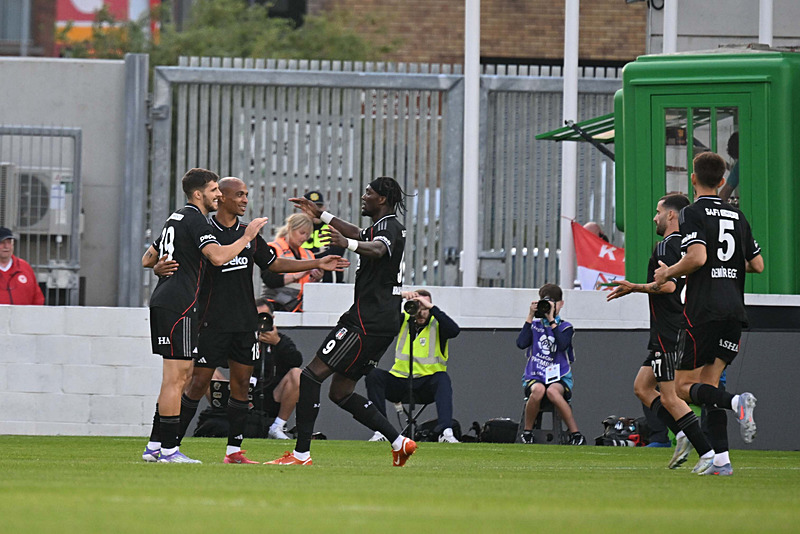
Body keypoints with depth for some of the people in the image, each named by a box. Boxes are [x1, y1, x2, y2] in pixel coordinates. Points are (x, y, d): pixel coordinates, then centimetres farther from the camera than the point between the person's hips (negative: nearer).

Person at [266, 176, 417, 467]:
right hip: (381, 324, 10)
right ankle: (399, 442, 9)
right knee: (340, 391, 13)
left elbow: (378, 248, -35)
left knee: (312, 374, -11)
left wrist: (347, 243, -54)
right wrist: (321, 215, 48)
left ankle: (301, 453, -14)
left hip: (367, 322, -10)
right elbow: (359, 234, 43)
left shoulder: (388, 226, -11)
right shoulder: (383, 226, 20)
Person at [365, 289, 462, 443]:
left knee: (443, 379, -34)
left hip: (427, 381, -2)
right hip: (400, 381, 2)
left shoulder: (437, 325, -1)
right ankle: (380, 431, -25)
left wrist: (431, 307, -24)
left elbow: (454, 330, -22)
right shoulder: (404, 320, 7)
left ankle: (446, 432, -46)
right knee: (374, 375, -23)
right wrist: (400, 296, -17)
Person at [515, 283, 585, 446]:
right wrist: (530, 317, -5)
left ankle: (576, 434, -29)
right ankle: (527, 432, -18)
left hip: (559, 378, -1)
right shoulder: (534, 325, 12)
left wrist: (551, 320, -13)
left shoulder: (565, 327, 8)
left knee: (552, 391, -38)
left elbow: (562, 345, -14)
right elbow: (521, 343, -6)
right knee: (538, 390, -37)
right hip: (534, 377, 1)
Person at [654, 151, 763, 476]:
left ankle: (736, 402, -27)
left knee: (684, 386, 1)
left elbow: (697, 256, -20)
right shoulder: (737, 217, 13)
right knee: (708, 382, 10)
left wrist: (668, 273, -4)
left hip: (704, 311, -6)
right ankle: (720, 459, -2)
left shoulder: (693, 213, -6)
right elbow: (758, 265, 15)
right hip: (735, 310, 6)